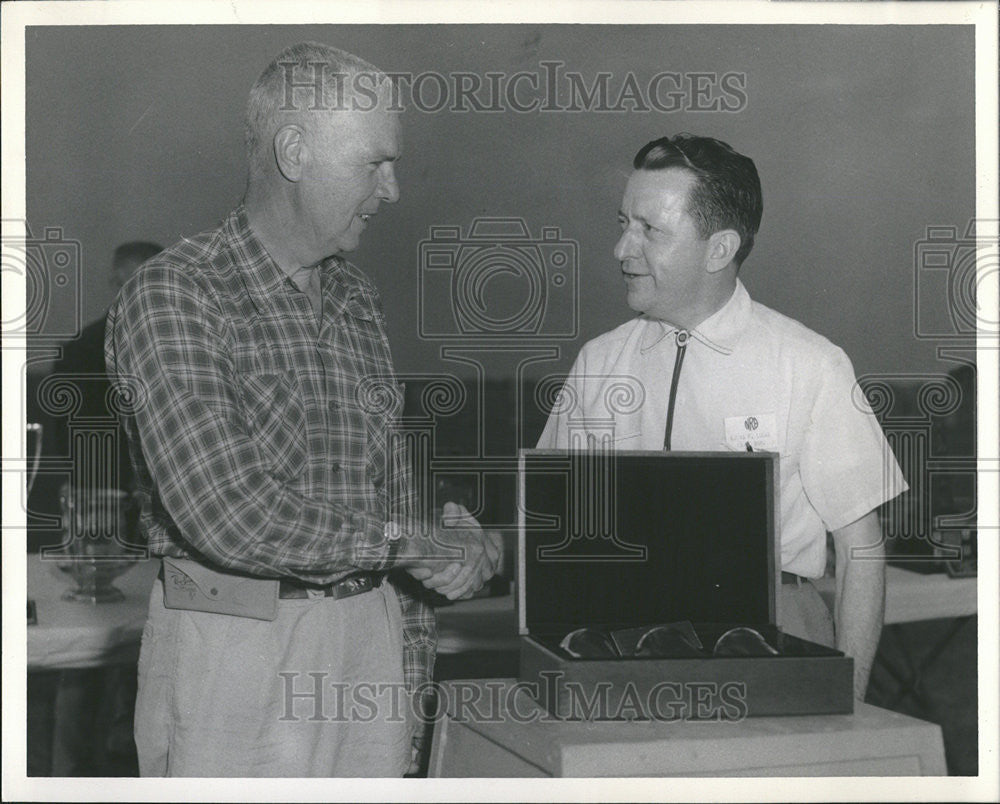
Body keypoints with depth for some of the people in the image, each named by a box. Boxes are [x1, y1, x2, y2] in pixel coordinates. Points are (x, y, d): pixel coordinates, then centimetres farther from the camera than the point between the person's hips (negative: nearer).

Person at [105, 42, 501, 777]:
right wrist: (418, 546, -13)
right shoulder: (172, 295, -11)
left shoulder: (357, 301, 11)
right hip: (236, 650, -6)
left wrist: (411, 676, 12)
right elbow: (229, 517, -22)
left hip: (372, 635, 6)